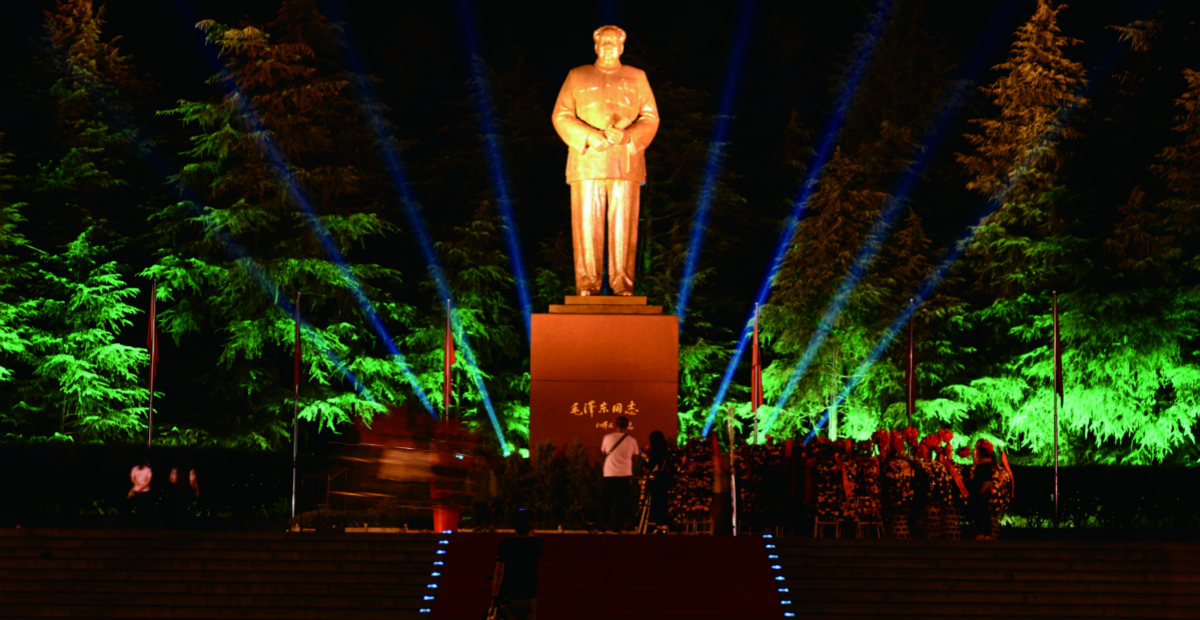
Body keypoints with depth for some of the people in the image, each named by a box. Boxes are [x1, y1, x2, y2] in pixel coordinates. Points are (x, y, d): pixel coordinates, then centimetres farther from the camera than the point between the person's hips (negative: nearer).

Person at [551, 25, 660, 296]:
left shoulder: (637, 78, 16)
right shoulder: (577, 77, 15)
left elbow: (650, 118, 10)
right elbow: (561, 116, 7)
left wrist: (626, 136, -10)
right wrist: (588, 136, -9)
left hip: (625, 162, 0)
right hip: (587, 161, 0)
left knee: (623, 223, -4)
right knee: (587, 223, -5)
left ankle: (622, 281, -1)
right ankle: (588, 282, -2)